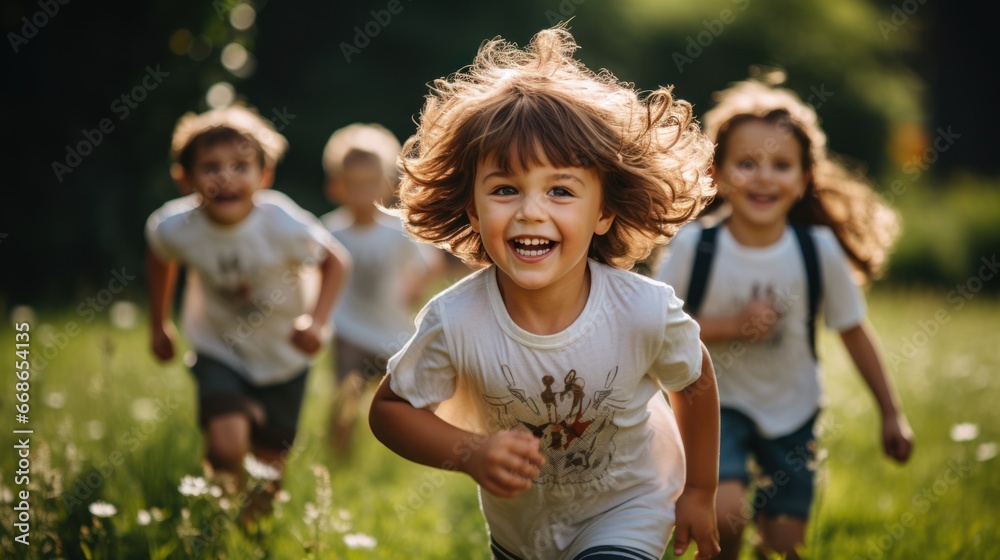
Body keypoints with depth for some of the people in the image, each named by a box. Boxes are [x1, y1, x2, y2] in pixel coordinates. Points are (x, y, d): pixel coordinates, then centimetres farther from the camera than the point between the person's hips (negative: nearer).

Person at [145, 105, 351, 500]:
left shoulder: (283, 225, -29)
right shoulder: (176, 228, -23)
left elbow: (335, 261, -11)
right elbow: (159, 258, 3)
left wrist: (316, 321, -25)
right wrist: (160, 326, 11)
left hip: (282, 354, 0)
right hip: (219, 351, 0)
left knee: (269, 461, 11)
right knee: (226, 448, -23)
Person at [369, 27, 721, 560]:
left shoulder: (646, 311, -30)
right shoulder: (453, 323, -31)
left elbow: (695, 385, -8)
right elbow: (388, 410, -13)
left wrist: (700, 493, 5)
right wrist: (470, 453, -31)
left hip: (627, 511, -2)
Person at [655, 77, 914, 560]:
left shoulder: (820, 250, -14)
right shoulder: (694, 247, -18)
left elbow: (853, 331, -2)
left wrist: (891, 413, 3)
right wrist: (734, 326, -24)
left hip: (793, 411, 2)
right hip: (719, 406, -2)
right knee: (727, 514, -22)